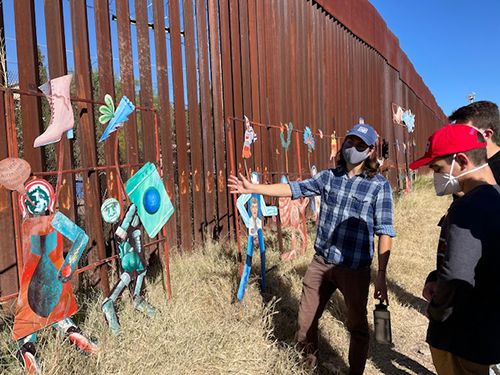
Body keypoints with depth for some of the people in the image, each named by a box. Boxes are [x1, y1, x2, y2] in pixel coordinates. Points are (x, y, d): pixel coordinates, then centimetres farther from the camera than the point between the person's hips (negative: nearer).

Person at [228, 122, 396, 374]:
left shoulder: (379, 186, -7)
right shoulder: (329, 177, 5)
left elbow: (385, 232, -10)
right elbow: (294, 189, 5)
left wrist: (381, 275, -14)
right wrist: (253, 188, 0)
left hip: (354, 269, -4)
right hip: (321, 262, 4)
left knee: (357, 327, 13)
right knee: (306, 321, 15)